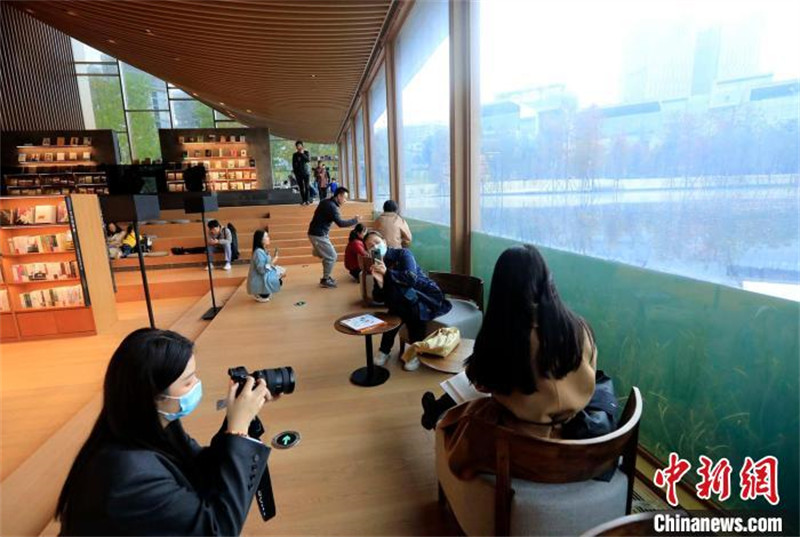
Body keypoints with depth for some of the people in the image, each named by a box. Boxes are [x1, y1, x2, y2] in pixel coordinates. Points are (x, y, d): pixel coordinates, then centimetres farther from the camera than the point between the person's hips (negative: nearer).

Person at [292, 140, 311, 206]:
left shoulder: (306, 152, 5)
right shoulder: (295, 155, 6)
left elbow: (308, 159, -11)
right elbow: (293, 164, 6)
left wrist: (302, 154, -15)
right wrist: (295, 172, -2)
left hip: (306, 172, -1)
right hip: (298, 173, 1)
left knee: (306, 187, -6)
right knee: (301, 187, -1)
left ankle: (307, 200, -1)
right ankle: (303, 200, 3)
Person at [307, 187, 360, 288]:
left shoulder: (326, 202, 10)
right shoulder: (332, 206, -19)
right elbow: (340, 223, -25)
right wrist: (355, 220, -17)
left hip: (317, 233, 10)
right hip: (318, 235, -10)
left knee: (328, 255, 19)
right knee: (331, 256, -2)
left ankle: (326, 277, 27)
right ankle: (325, 280, 8)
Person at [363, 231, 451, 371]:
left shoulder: (402, 254, -13)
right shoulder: (377, 266, 1)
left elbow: (411, 278, -29)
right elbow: (380, 299, -5)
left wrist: (387, 272, -29)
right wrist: (379, 281, -23)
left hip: (429, 298, -4)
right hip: (408, 302, 4)